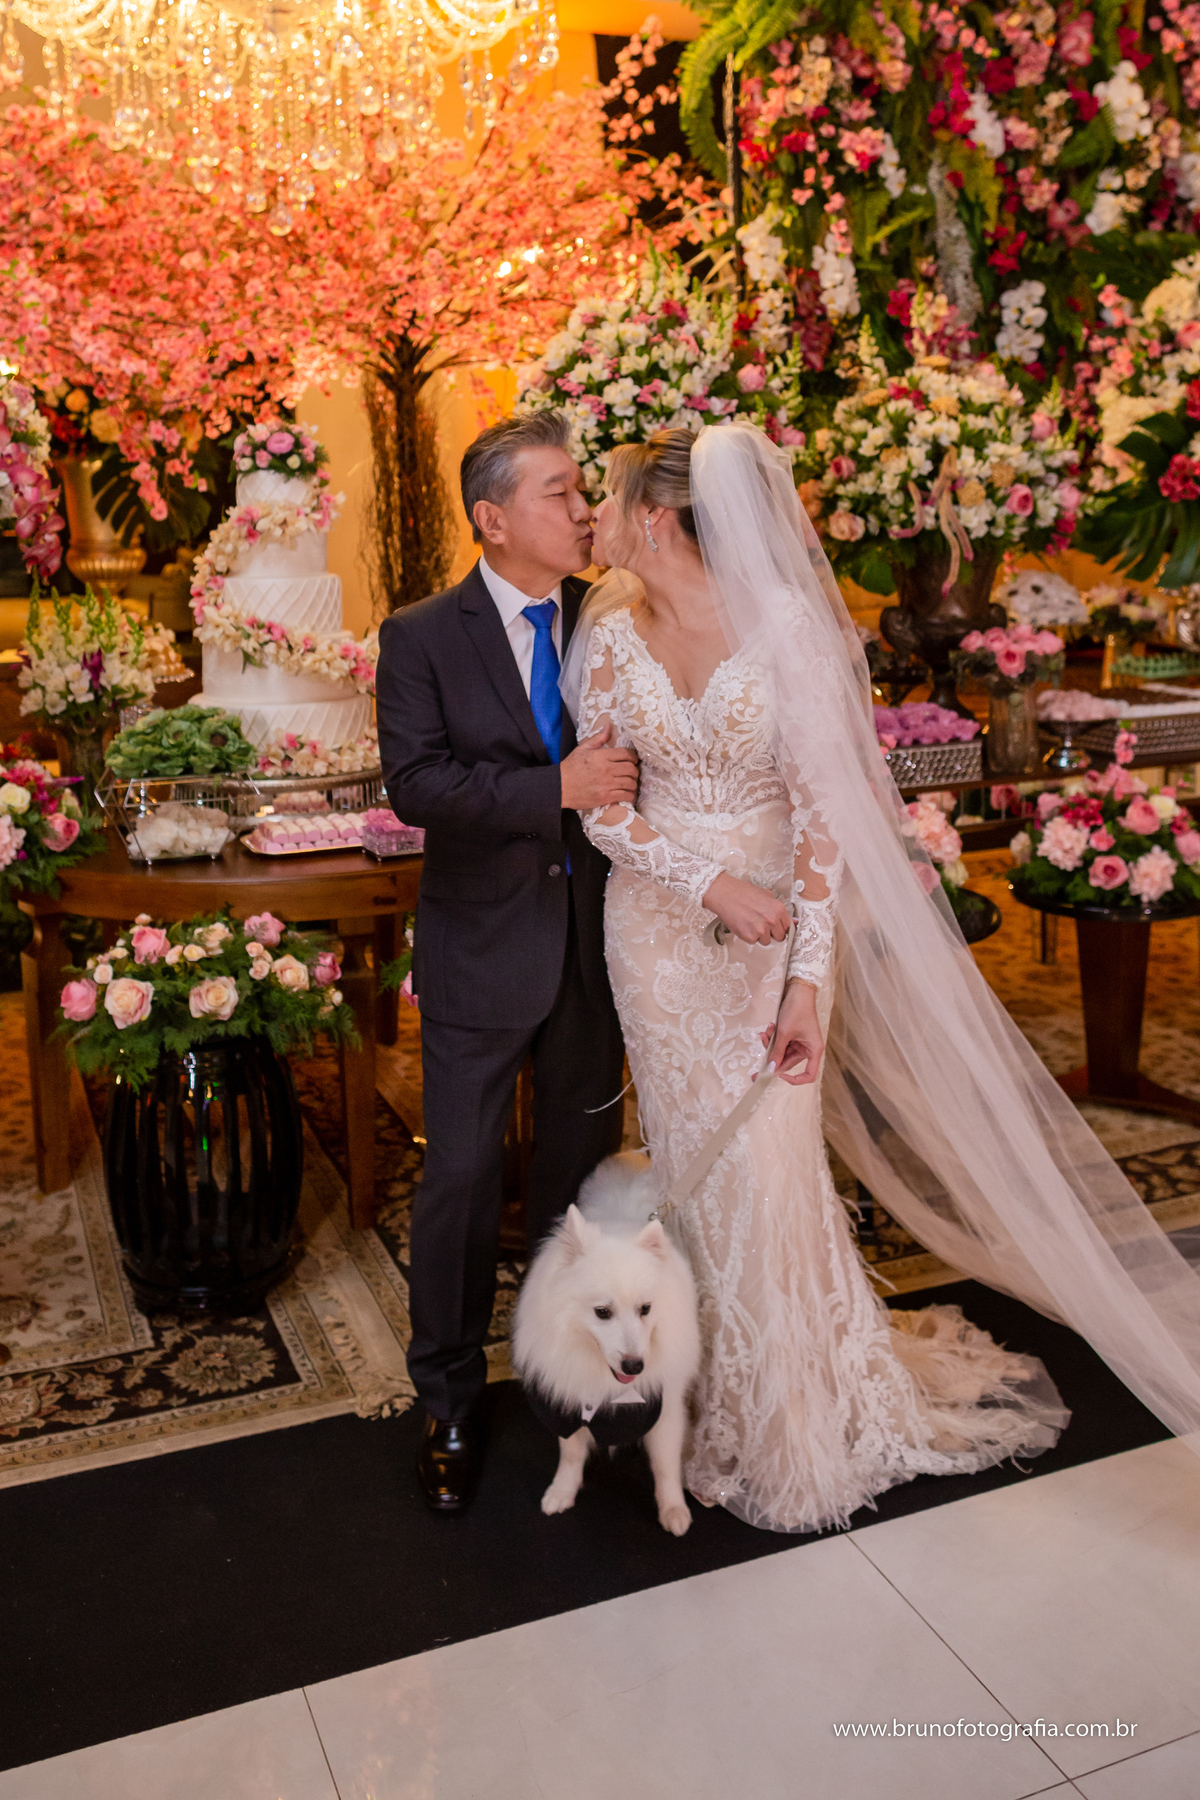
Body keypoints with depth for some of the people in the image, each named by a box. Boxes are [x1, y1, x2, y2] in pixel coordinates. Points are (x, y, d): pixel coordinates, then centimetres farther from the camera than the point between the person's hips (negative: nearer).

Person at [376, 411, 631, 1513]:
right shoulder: (422, 638, -7)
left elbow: (640, 758, 8)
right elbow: (415, 783, -18)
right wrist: (558, 786, -27)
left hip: (596, 939, 4)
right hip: (483, 951, -3)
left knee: (583, 1164, 17)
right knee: (464, 1177, 6)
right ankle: (450, 1401, 25)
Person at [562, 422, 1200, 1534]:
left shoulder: (786, 627, -16)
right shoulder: (610, 633, -4)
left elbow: (825, 807, -16)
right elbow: (602, 806, -2)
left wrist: (808, 980, -20)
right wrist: (716, 885, -15)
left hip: (776, 916, -3)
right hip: (660, 923, 3)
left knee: (767, 1161, 2)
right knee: (689, 1154, 13)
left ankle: (804, 1410, 28)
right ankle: (719, 1387, 35)